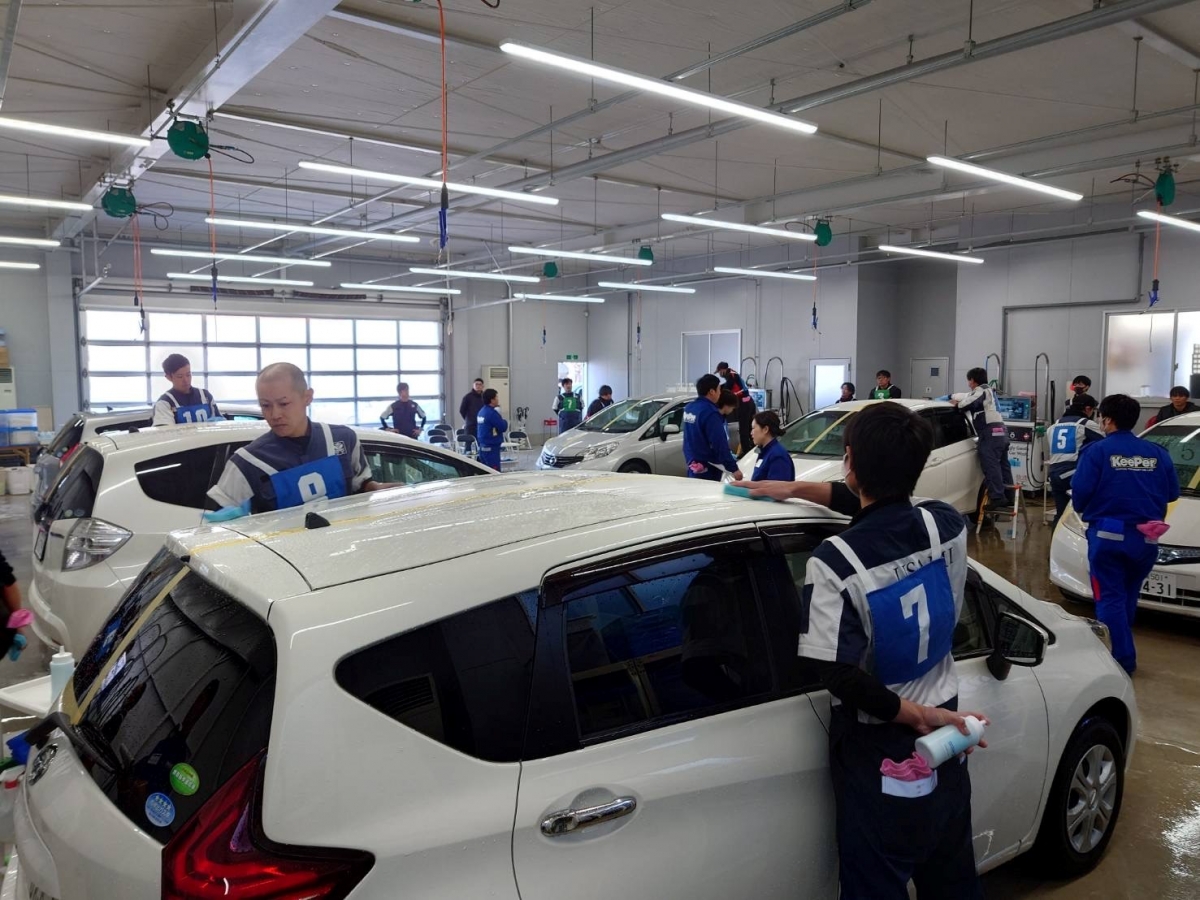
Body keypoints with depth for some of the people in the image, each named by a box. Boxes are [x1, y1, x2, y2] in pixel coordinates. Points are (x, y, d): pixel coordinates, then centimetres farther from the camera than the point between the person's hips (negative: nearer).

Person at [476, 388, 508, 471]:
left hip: (483, 447, 9)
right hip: (491, 447, -9)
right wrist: (504, 421, 4)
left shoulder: (481, 411, 11)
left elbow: (477, 429, 19)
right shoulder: (492, 413, -17)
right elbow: (503, 427, -14)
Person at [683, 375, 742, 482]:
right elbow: (720, 445, -23)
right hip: (707, 470, -8)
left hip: (693, 467, 8)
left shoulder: (689, 408, 4)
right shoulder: (710, 413, -22)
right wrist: (734, 468, -20)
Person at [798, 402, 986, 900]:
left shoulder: (834, 562, -26)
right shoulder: (948, 525, -10)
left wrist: (913, 715, -13)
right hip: (944, 724, 5)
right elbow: (889, 509, 10)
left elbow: (838, 673, -27)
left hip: (877, 748, -5)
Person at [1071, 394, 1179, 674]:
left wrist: (1084, 511, 9)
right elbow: (1172, 493, 8)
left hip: (1107, 535, -5)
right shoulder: (1158, 453, 5)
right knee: (1128, 597, 19)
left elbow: (1080, 492, -14)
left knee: (1110, 598, 3)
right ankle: (1122, 650, 29)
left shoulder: (1097, 451, -9)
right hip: (1146, 538, 5)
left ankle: (1124, 659, -2)